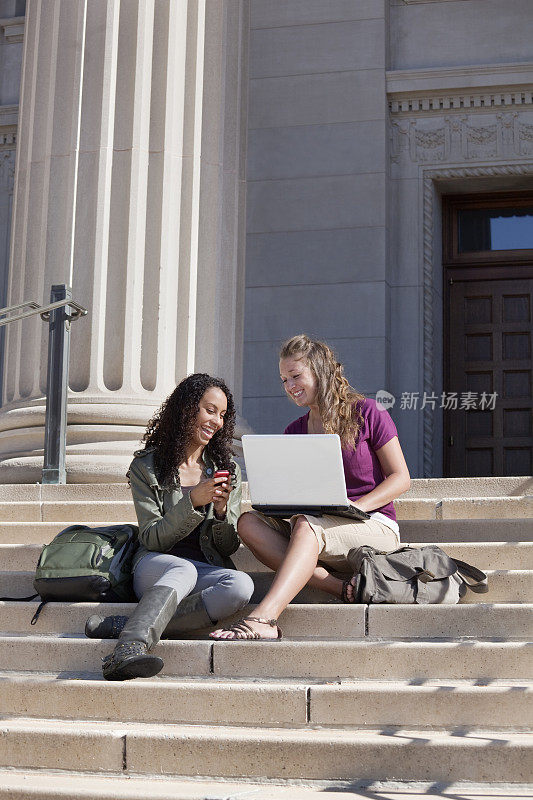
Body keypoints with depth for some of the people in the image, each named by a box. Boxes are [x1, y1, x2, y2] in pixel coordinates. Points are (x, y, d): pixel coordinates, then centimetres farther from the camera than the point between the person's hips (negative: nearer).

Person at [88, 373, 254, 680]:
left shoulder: (227, 469, 17)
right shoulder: (147, 467, 7)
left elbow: (228, 546, 12)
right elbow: (152, 540, -2)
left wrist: (222, 511, -9)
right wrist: (192, 501, -15)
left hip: (208, 569, 3)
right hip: (156, 566, -3)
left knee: (241, 585, -33)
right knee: (183, 569, -38)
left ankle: (123, 625, -36)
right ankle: (130, 647, -58)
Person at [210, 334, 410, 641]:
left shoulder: (366, 413, 1)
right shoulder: (294, 432, 16)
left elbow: (400, 478, -1)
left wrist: (357, 506, -18)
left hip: (375, 526, -5)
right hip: (320, 528, 6)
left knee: (305, 525, -36)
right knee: (249, 522, -21)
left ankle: (264, 618, -53)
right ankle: (342, 587, -33)